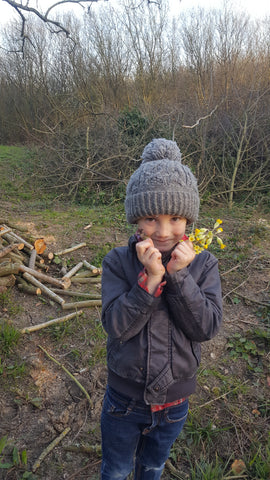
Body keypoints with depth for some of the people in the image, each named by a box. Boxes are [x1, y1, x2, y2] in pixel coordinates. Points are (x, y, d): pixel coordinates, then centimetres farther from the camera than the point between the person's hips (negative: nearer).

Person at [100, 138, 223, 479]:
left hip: (174, 402, 1)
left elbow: (207, 327, -20)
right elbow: (116, 326, -24)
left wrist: (178, 275, -31)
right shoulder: (118, 262, -18)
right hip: (124, 400, -1)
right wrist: (151, 277, -35)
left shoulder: (203, 264, -13)